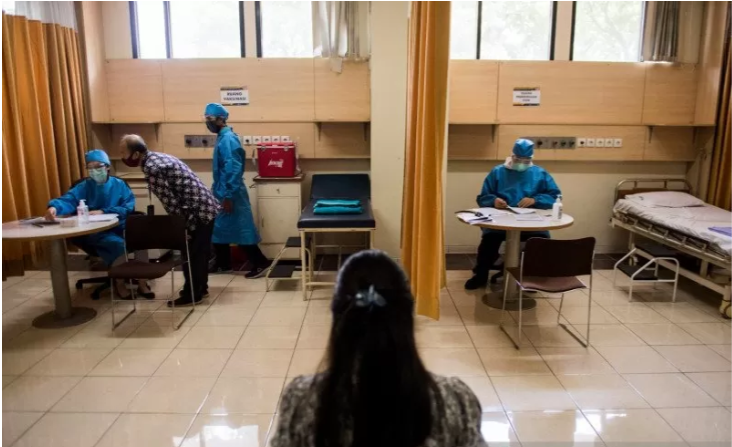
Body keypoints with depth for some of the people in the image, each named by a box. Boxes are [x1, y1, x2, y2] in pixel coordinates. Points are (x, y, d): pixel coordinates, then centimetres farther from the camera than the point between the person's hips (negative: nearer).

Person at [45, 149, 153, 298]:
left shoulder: (119, 184, 11)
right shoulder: (84, 186, 11)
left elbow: (129, 208, -3)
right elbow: (68, 200, -9)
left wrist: (103, 212, -14)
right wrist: (55, 207, -32)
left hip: (119, 228, 1)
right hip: (95, 233, -1)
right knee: (116, 244, -33)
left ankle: (141, 282, -17)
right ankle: (119, 283, -12)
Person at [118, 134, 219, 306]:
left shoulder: (152, 169, -19)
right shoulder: (157, 156, 13)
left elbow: (170, 203, -19)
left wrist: (185, 227, -12)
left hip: (197, 211, -10)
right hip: (206, 205, 10)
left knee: (191, 254, 3)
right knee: (199, 252, 20)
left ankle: (191, 294, 16)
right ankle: (200, 288, 33)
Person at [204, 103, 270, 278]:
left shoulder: (228, 139, -18)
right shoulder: (222, 138, 13)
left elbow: (233, 170, -24)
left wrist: (228, 197, -24)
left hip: (230, 195, -10)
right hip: (222, 192, 10)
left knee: (241, 229, -5)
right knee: (218, 228, 15)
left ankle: (261, 264, 1)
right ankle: (223, 264, 26)